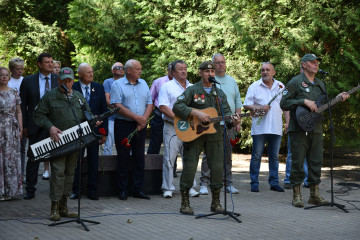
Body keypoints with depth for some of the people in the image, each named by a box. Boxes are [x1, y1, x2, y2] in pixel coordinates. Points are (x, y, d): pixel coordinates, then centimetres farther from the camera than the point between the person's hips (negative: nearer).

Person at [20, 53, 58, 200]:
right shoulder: (28, 81, 2)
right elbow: (22, 105, 4)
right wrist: (24, 126, -1)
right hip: (35, 125, 0)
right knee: (33, 158, 5)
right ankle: (30, 191, 14)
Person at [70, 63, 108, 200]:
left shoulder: (99, 88, 4)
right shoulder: (72, 88, -3)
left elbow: (104, 110, 5)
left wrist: (104, 132, 1)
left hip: (94, 130, 2)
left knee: (93, 162, 7)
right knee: (76, 161, 4)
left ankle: (92, 191, 13)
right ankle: (75, 190, 12)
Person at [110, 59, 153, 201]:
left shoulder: (143, 84, 13)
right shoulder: (117, 85, -3)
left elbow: (149, 104, 11)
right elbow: (118, 106, -13)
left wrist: (144, 118, -7)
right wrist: (136, 117, -16)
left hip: (140, 126, 5)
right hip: (123, 125, -4)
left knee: (140, 157, 5)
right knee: (123, 158, -1)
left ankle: (138, 189, 12)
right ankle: (123, 190, 7)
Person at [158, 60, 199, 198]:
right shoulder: (167, 87, 2)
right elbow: (163, 107, -8)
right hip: (172, 127, -4)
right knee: (169, 158, -4)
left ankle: (190, 187, 13)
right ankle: (167, 188, 3)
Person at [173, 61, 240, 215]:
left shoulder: (219, 93, 14)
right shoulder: (192, 90, -1)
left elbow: (226, 111, 7)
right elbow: (177, 107, -12)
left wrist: (233, 120, -15)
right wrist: (196, 113, -20)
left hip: (214, 135, 4)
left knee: (217, 167, 3)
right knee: (189, 167, -5)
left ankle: (216, 203, 15)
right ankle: (185, 203, 4)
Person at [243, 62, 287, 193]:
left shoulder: (280, 86, 13)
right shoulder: (254, 86, 3)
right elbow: (246, 105, 0)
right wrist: (260, 108, -15)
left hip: (276, 127, 3)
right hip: (259, 127, -3)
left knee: (274, 156, 7)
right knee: (256, 156, -1)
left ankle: (274, 183, 13)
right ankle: (254, 183, 6)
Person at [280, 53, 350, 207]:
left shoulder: (320, 84, 19)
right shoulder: (295, 82, -2)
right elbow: (284, 103, -9)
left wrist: (339, 98, 8)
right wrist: (304, 101, -18)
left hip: (316, 130, 6)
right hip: (299, 129, -6)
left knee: (316, 163, 6)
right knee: (298, 163, -4)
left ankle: (314, 195, 14)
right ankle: (296, 196, 3)